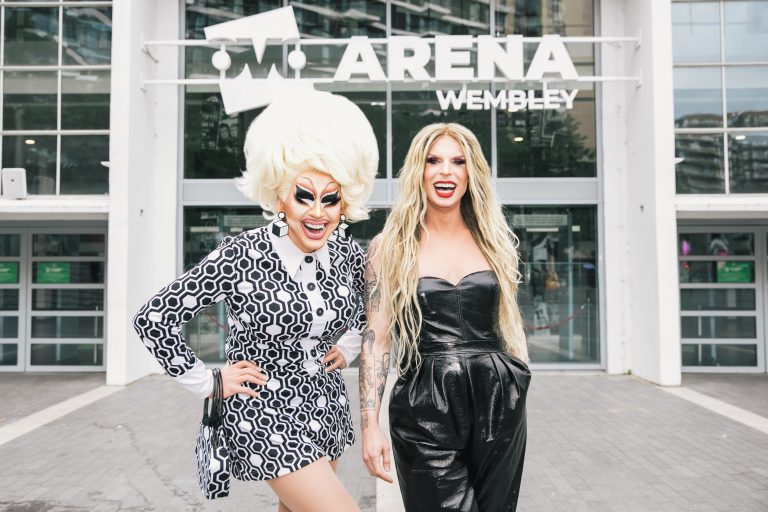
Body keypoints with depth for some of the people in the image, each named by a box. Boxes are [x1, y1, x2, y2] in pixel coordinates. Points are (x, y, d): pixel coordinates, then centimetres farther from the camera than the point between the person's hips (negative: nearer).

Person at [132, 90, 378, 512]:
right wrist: (208, 383, -12)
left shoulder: (348, 254, -4)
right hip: (267, 414, -5)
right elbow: (153, 318, -16)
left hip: (325, 408, 6)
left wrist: (348, 348, 8)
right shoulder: (240, 257, -20)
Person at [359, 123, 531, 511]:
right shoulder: (390, 246, 0)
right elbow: (376, 337, -2)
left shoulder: (494, 240, 8)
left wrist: (520, 397, 13)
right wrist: (370, 425, -7)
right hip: (424, 410, -3)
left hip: (498, 405, 3)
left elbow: (511, 322, 14)